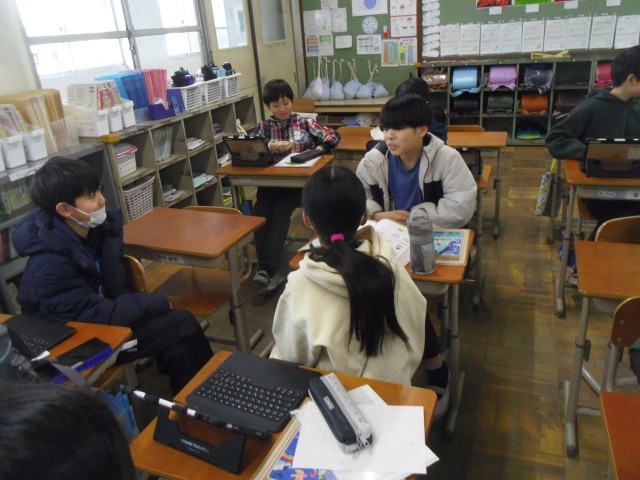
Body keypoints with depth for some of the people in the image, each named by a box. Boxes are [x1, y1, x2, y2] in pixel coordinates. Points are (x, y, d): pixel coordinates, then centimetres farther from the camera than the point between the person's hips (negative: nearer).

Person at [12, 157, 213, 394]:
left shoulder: (98, 226, -5)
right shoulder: (49, 265, -27)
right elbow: (93, 316, -24)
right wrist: (156, 303, -17)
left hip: (102, 314, 6)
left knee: (178, 352, -14)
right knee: (183, 325, -15)